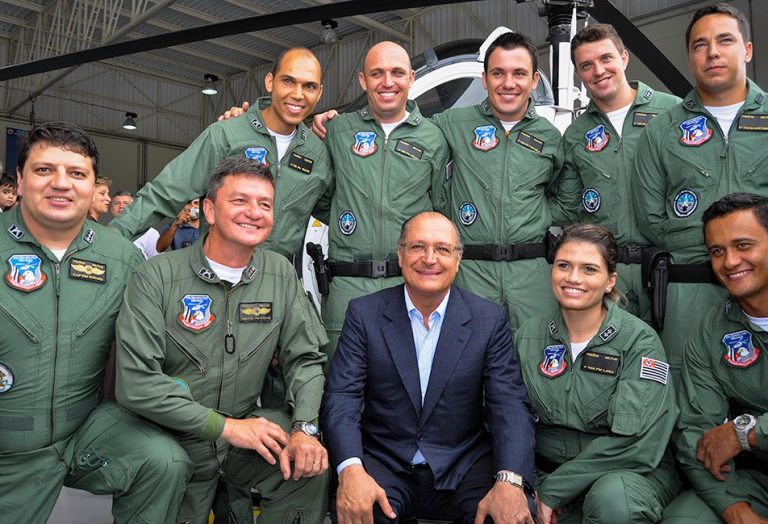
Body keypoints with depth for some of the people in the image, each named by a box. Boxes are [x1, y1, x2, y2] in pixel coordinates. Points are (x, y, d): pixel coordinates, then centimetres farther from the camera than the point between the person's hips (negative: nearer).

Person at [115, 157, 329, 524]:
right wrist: (226, 426, -19)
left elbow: (305, 359, 0)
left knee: (314, 463, -20)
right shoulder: (157, 277, -13)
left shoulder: (281, 274, -1)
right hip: (174, 439, -2)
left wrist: (305, 429, -17)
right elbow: (135, 382, -18)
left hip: (247, 423, 2)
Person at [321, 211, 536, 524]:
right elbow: (341, 397, -7)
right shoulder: (364, 314, -1)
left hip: (464, 465, 1)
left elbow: (510, 404, -7)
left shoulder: (490, 319, 0)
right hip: (385, 463, 0)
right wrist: (350, 469, -26)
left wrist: (510, 480, -25)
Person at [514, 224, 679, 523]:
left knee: (612, 498, -34)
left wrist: (551, 491, -18)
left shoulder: (639, 340, -11)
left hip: (627, 472, -3)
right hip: (544, 469, 3)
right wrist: (530, 486, -14)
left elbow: (635, 442, -19)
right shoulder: (528, 336, 0)